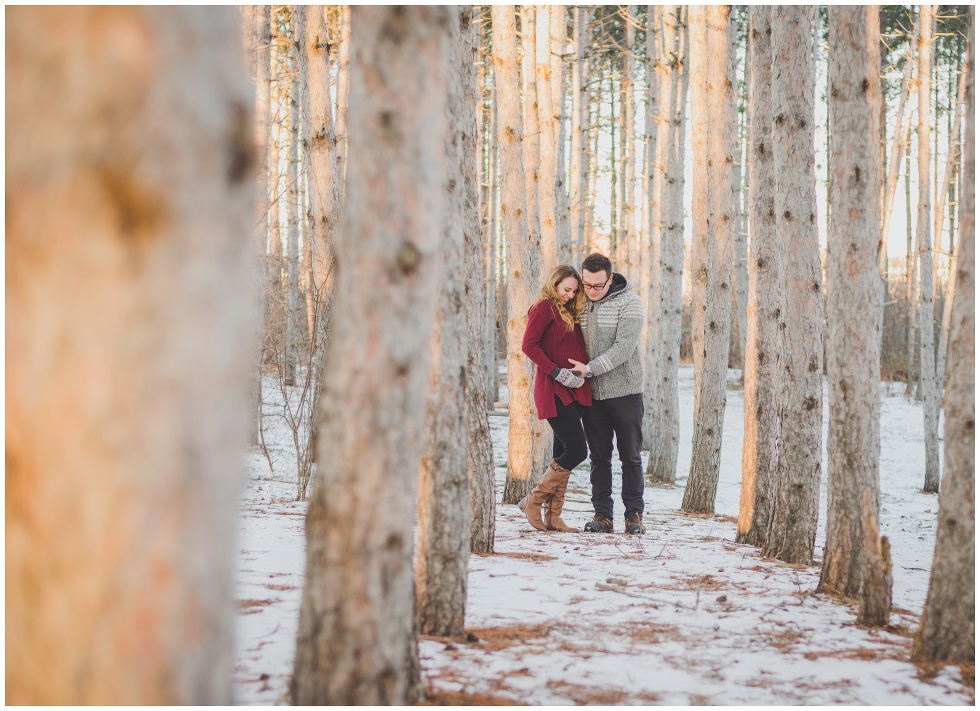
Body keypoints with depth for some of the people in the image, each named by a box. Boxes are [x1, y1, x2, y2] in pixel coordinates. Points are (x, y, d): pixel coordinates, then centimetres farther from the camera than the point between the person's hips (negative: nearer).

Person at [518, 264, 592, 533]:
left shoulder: (571, 312, 20)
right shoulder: (544, 307, -5)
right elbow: (529, 345, -15)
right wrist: (557, 372, -18)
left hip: (574, 391, 9)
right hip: (553, 390, -9)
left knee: (564, 453, 7)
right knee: (576, 450, -13)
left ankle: (553, 516, 11)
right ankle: (533, 501, -1)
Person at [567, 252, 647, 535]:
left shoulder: (629, 303, -9)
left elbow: (624, 347, -18)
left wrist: (590, 368, -22)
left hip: (625, 392, -4)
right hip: (592, 393, 4)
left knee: (630, 457, 2)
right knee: (599, 457, 6)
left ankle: (634, 514, 9)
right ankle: (602, 514, 11)